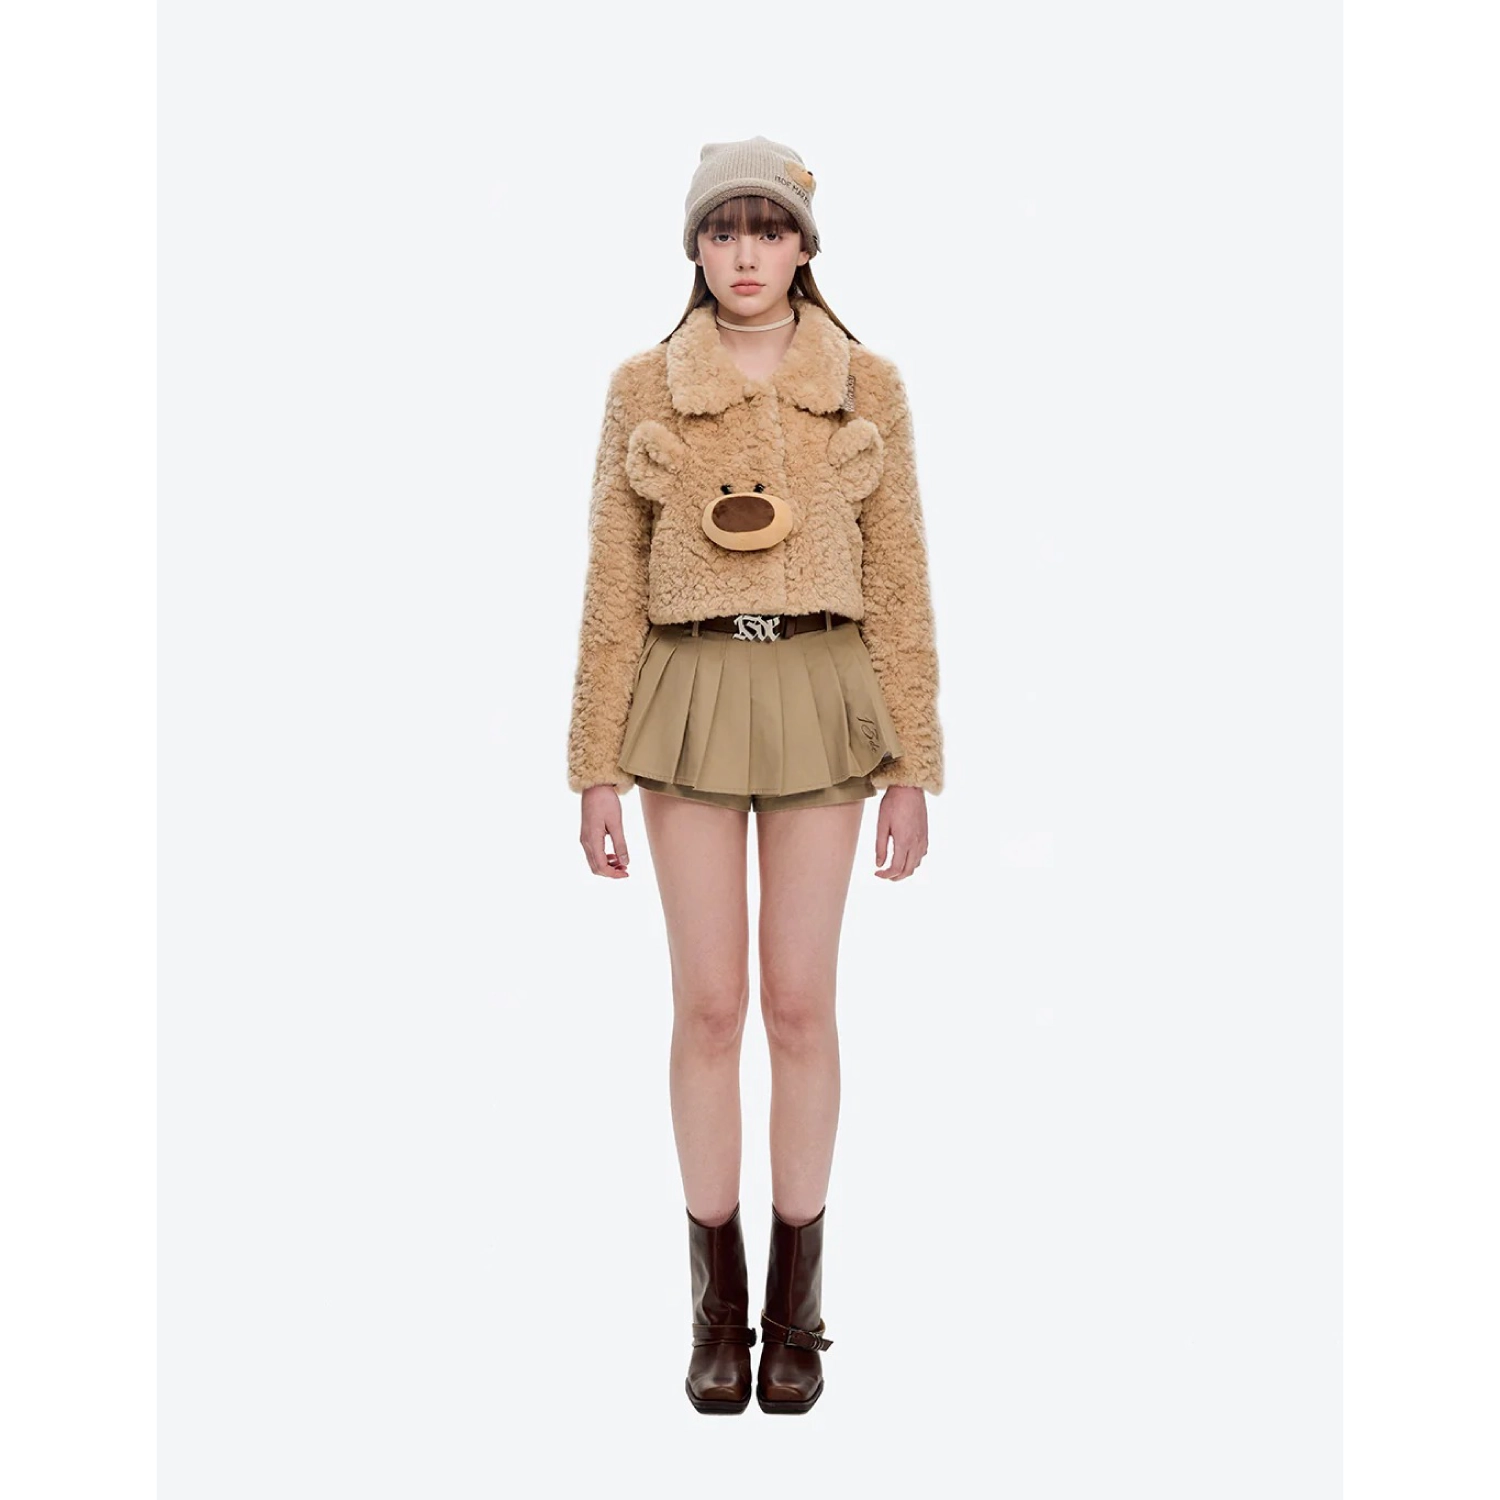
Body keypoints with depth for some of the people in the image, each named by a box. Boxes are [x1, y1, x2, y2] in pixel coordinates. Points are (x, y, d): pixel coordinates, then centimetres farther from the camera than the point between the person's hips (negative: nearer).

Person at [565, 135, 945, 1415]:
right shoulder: (643, 389, 3)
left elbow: (898, 582, 3)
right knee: (710, 1005, 2)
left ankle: (798, 1303, 18)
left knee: (800, 1005, 3)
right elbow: (614, 587, 4)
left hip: (820, 698, 0)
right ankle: (720, 1302, 17)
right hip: (690, 700, 0)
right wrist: (597, 765, 0)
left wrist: (913, 766, 0)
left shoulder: (867, 388, 3)